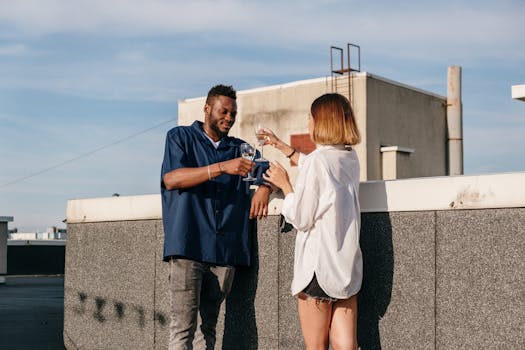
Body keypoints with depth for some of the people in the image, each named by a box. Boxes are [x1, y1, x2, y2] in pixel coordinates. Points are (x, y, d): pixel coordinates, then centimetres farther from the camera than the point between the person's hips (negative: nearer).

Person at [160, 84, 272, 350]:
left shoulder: (239, 149, 21)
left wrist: (265, 187, -3)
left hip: (225, 250, 4)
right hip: (188, 246, -4)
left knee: (208, 325, 5)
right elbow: (170, 179, -7)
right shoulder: (180, 137, 9)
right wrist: (222, 167, -16)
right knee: (183, 324, -10)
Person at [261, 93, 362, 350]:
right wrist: (282, 146, 37)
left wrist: (284, 184, 3)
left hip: (317, 265, -6)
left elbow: (300, 219, -13)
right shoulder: (350, 159, 9)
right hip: (349, 266, 6)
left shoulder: (317, 160, -14)